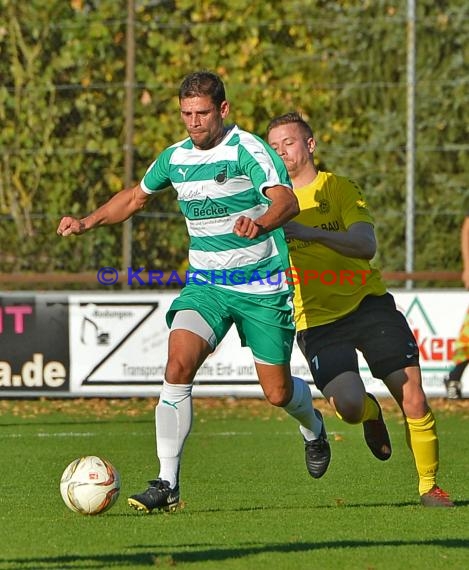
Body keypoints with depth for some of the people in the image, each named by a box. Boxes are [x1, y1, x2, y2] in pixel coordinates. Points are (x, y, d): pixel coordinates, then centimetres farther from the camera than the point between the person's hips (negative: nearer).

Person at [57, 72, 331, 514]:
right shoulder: (175, 157, 3)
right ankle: (167, 484, -18)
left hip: (263, 287, -4)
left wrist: (260, 224, -52)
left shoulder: (247, 149, -15)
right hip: (205, 283, 4)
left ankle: (312, 428, 44)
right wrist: (87, 222, 10)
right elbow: (136, 197, 22)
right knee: (178, 363, -21)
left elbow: (287, 200, -30)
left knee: (278, 393, 4)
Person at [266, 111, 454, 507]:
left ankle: (429, 485, 12)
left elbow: (366, 245, -14)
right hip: (315, 319, 0)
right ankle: (371, 413, 16)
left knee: (413, 399, -8)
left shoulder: (339, 188, 1)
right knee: (347, 403, -22)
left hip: (367, 302, 0)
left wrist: (310, 232, -27)